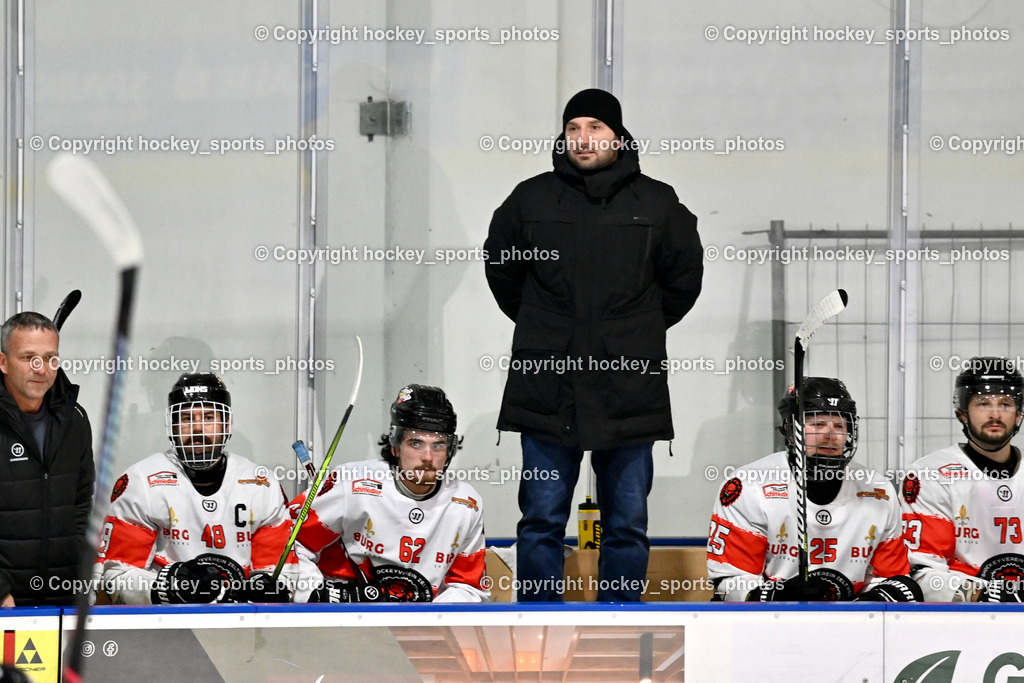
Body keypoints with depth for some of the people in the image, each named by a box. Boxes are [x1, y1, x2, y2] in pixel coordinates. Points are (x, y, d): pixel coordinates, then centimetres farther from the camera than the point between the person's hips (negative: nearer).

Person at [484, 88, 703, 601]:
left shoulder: (657, 204, 4)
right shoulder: (531, 201, 5)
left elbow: (683, 279, 17)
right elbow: (502, 270, 20)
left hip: (628, 389, 0)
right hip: (548, 389, 0)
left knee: (627, 524, 4)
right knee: (542, 520, 1)